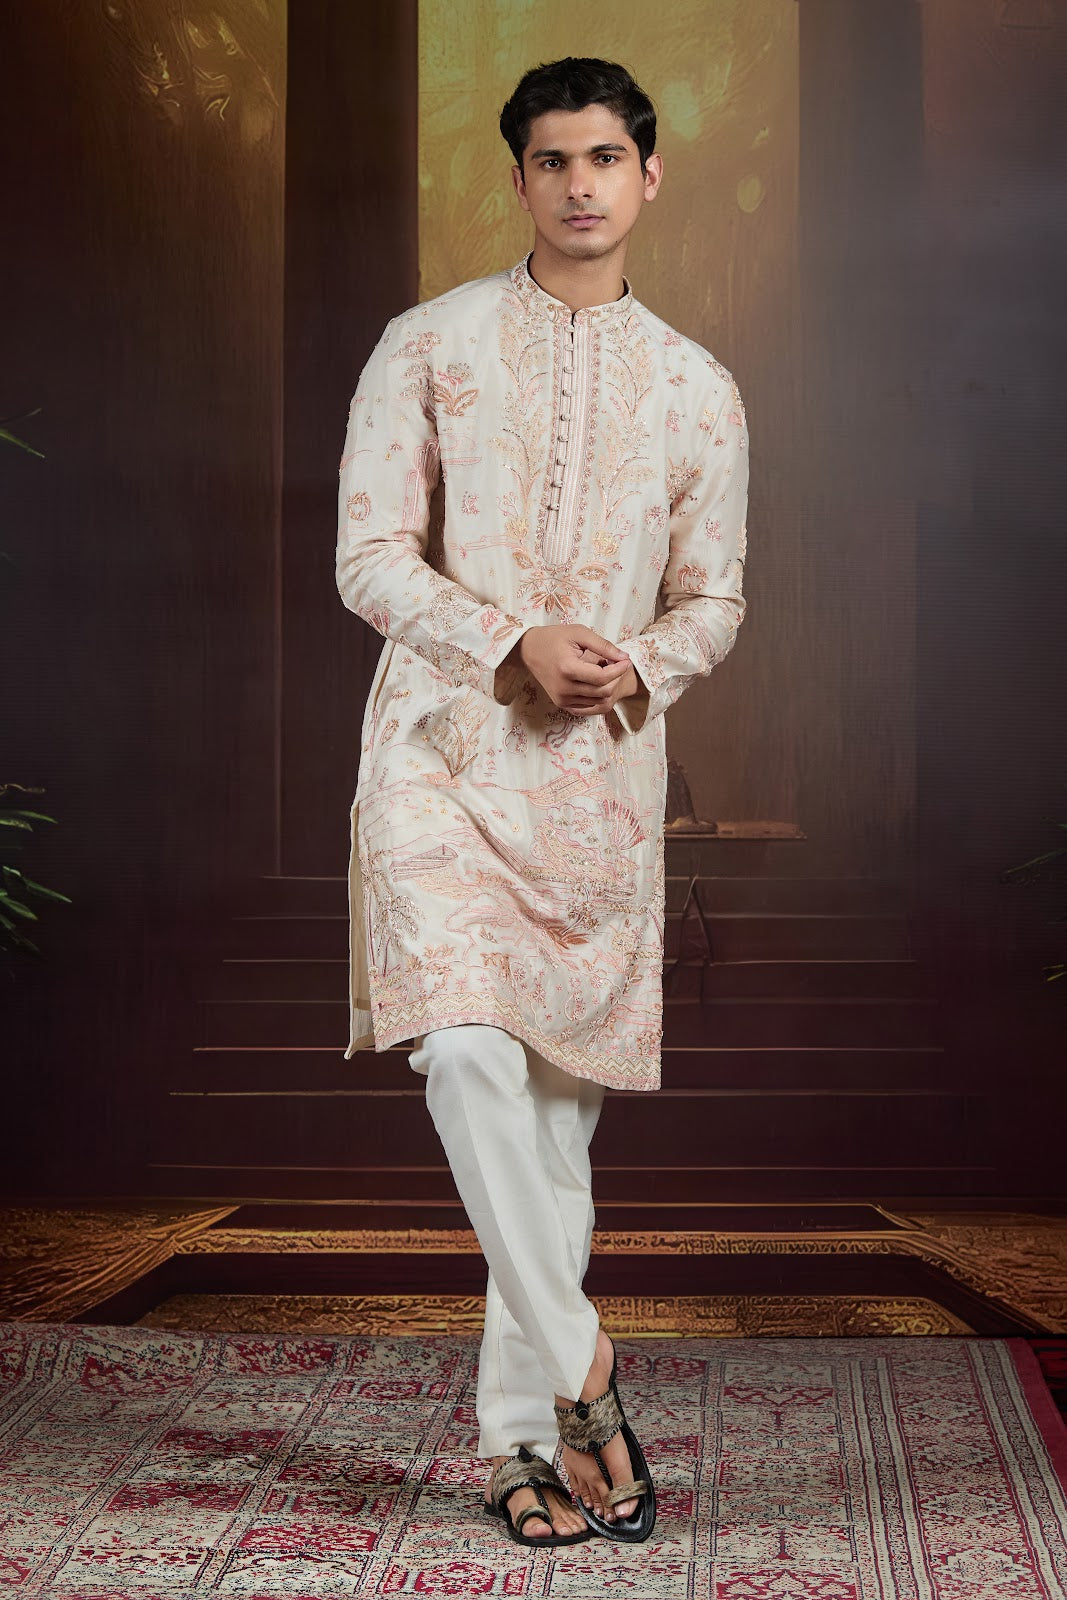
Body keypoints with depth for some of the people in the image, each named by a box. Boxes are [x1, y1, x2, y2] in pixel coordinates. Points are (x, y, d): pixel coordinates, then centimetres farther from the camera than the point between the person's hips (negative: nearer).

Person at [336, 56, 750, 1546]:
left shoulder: (699, 388, 11)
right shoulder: (430, 344, 4)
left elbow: (715, 601, 14)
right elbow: (370, 557, -1)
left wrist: (636, 663, -8)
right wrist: (515, 641, -16)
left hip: (604, 769, 2)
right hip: (444, 749, -2)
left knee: (563, 1088, 4)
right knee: (468, 1048, -22)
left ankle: (520, 1434, 15)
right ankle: (580, 1369, -7)